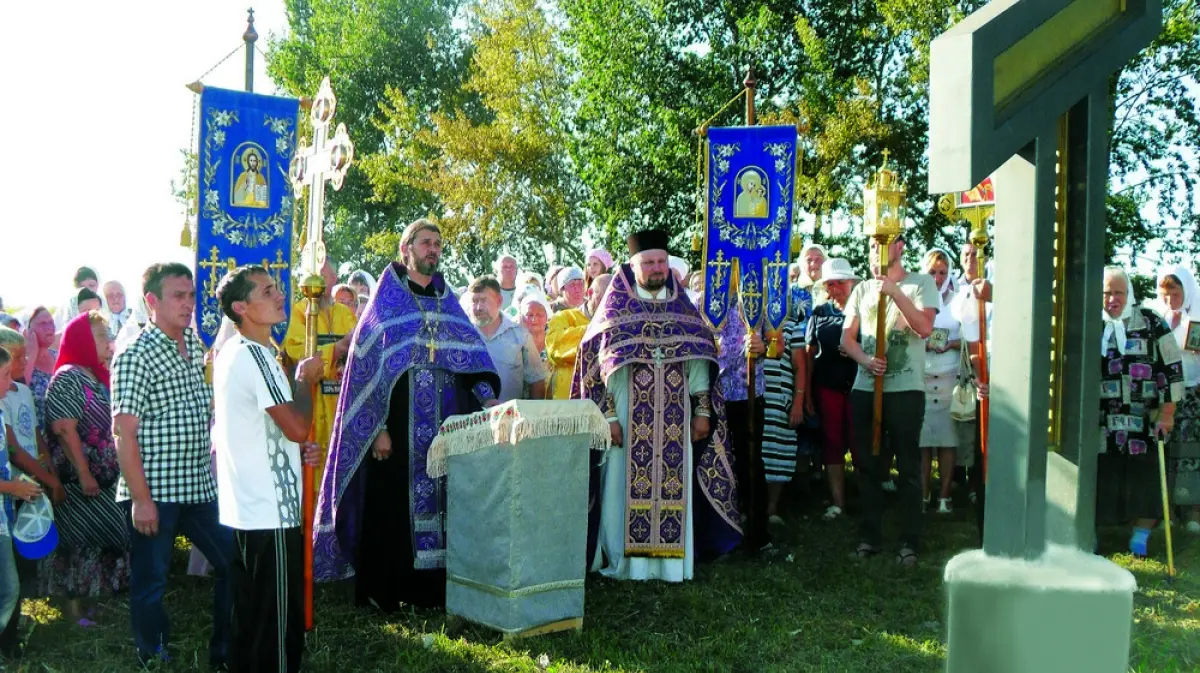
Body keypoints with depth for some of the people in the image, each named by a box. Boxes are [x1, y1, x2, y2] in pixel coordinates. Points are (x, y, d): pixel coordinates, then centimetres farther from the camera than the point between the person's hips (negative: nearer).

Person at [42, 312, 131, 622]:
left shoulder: (97, 377, 12)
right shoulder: (67, 378, -14)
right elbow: (65, 430, -20)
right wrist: (84, 475, -21)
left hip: (103, 475, 8)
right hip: (77, 478, -8)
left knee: (101, 534, 12)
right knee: (82, 538, -2)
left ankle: (90, 598, 22)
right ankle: (76, 607, 8)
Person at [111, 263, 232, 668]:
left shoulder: (195, 345, 10)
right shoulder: (135, 356, -12)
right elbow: (123, 431, -15)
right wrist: (141, 499, -19)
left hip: (201, 487, 7)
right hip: (154, 494, -7)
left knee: (234, 564, 10)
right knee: (150, 582, 5)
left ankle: (225, 654, 25)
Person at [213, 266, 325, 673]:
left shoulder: (230, 352, 13)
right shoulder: (256, 354, -17)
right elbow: (297, 426, -23)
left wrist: (298, 450, 9)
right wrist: (306, 378, -7)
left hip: (240, 509, 10)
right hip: (271, 513, -10)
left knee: (247, 616, 18)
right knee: (279, 623, -1)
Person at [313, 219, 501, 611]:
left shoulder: (449, 305, 15)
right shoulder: (386, 302, 1)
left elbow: (472, 360, 11)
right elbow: (367, 364, -5)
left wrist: (487, 399, -6)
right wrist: (378, 427, -12)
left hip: (446, 427, 4)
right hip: (399, 427, -4)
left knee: (441, 502, 4)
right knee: (391, 507, -1)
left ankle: (431, 587, 14)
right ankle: (384, 591, 10)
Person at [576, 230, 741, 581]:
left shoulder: (683, 308, 11)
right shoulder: (615, 308, 2)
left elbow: (700, 360, 8)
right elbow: (601, 364, -3)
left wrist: (703, 410, 2)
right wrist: (608, 416, -10)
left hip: (676, 418, 2)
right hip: (630, 417, -2)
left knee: (674, 485, 3)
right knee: (628, 485, -1)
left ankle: (671, 559, 11)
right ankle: (627, 560, 6)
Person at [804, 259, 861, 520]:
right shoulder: (819, 313, 10)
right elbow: (809, 354, 9)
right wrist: (807, 393, 5)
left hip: (858, 383, -3)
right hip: (827, 386, 3)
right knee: (832, 442, 5)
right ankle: (837, 502, 12)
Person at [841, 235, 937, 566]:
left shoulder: (921, 284, 2)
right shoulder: (862, 290, 15)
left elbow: (925, 327, -13)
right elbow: (847, 336, 10)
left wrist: (895, 292, -18)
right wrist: (866, 360, -9)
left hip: (906, 389, -4)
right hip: (865, 389, 4)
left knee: (908, 467, 0)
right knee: (869, 466, 10)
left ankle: (910, 542, 7)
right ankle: (870, 536, 20)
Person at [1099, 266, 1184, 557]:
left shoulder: (1150, 323, 1)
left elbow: (1172, 367, 1)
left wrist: (1167, 413, -2)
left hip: (1144, 422, -1)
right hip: (1100, 422, 1)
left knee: (1146, 477, 2)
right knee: (1098, 477, 2)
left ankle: (1140, 537, 17)